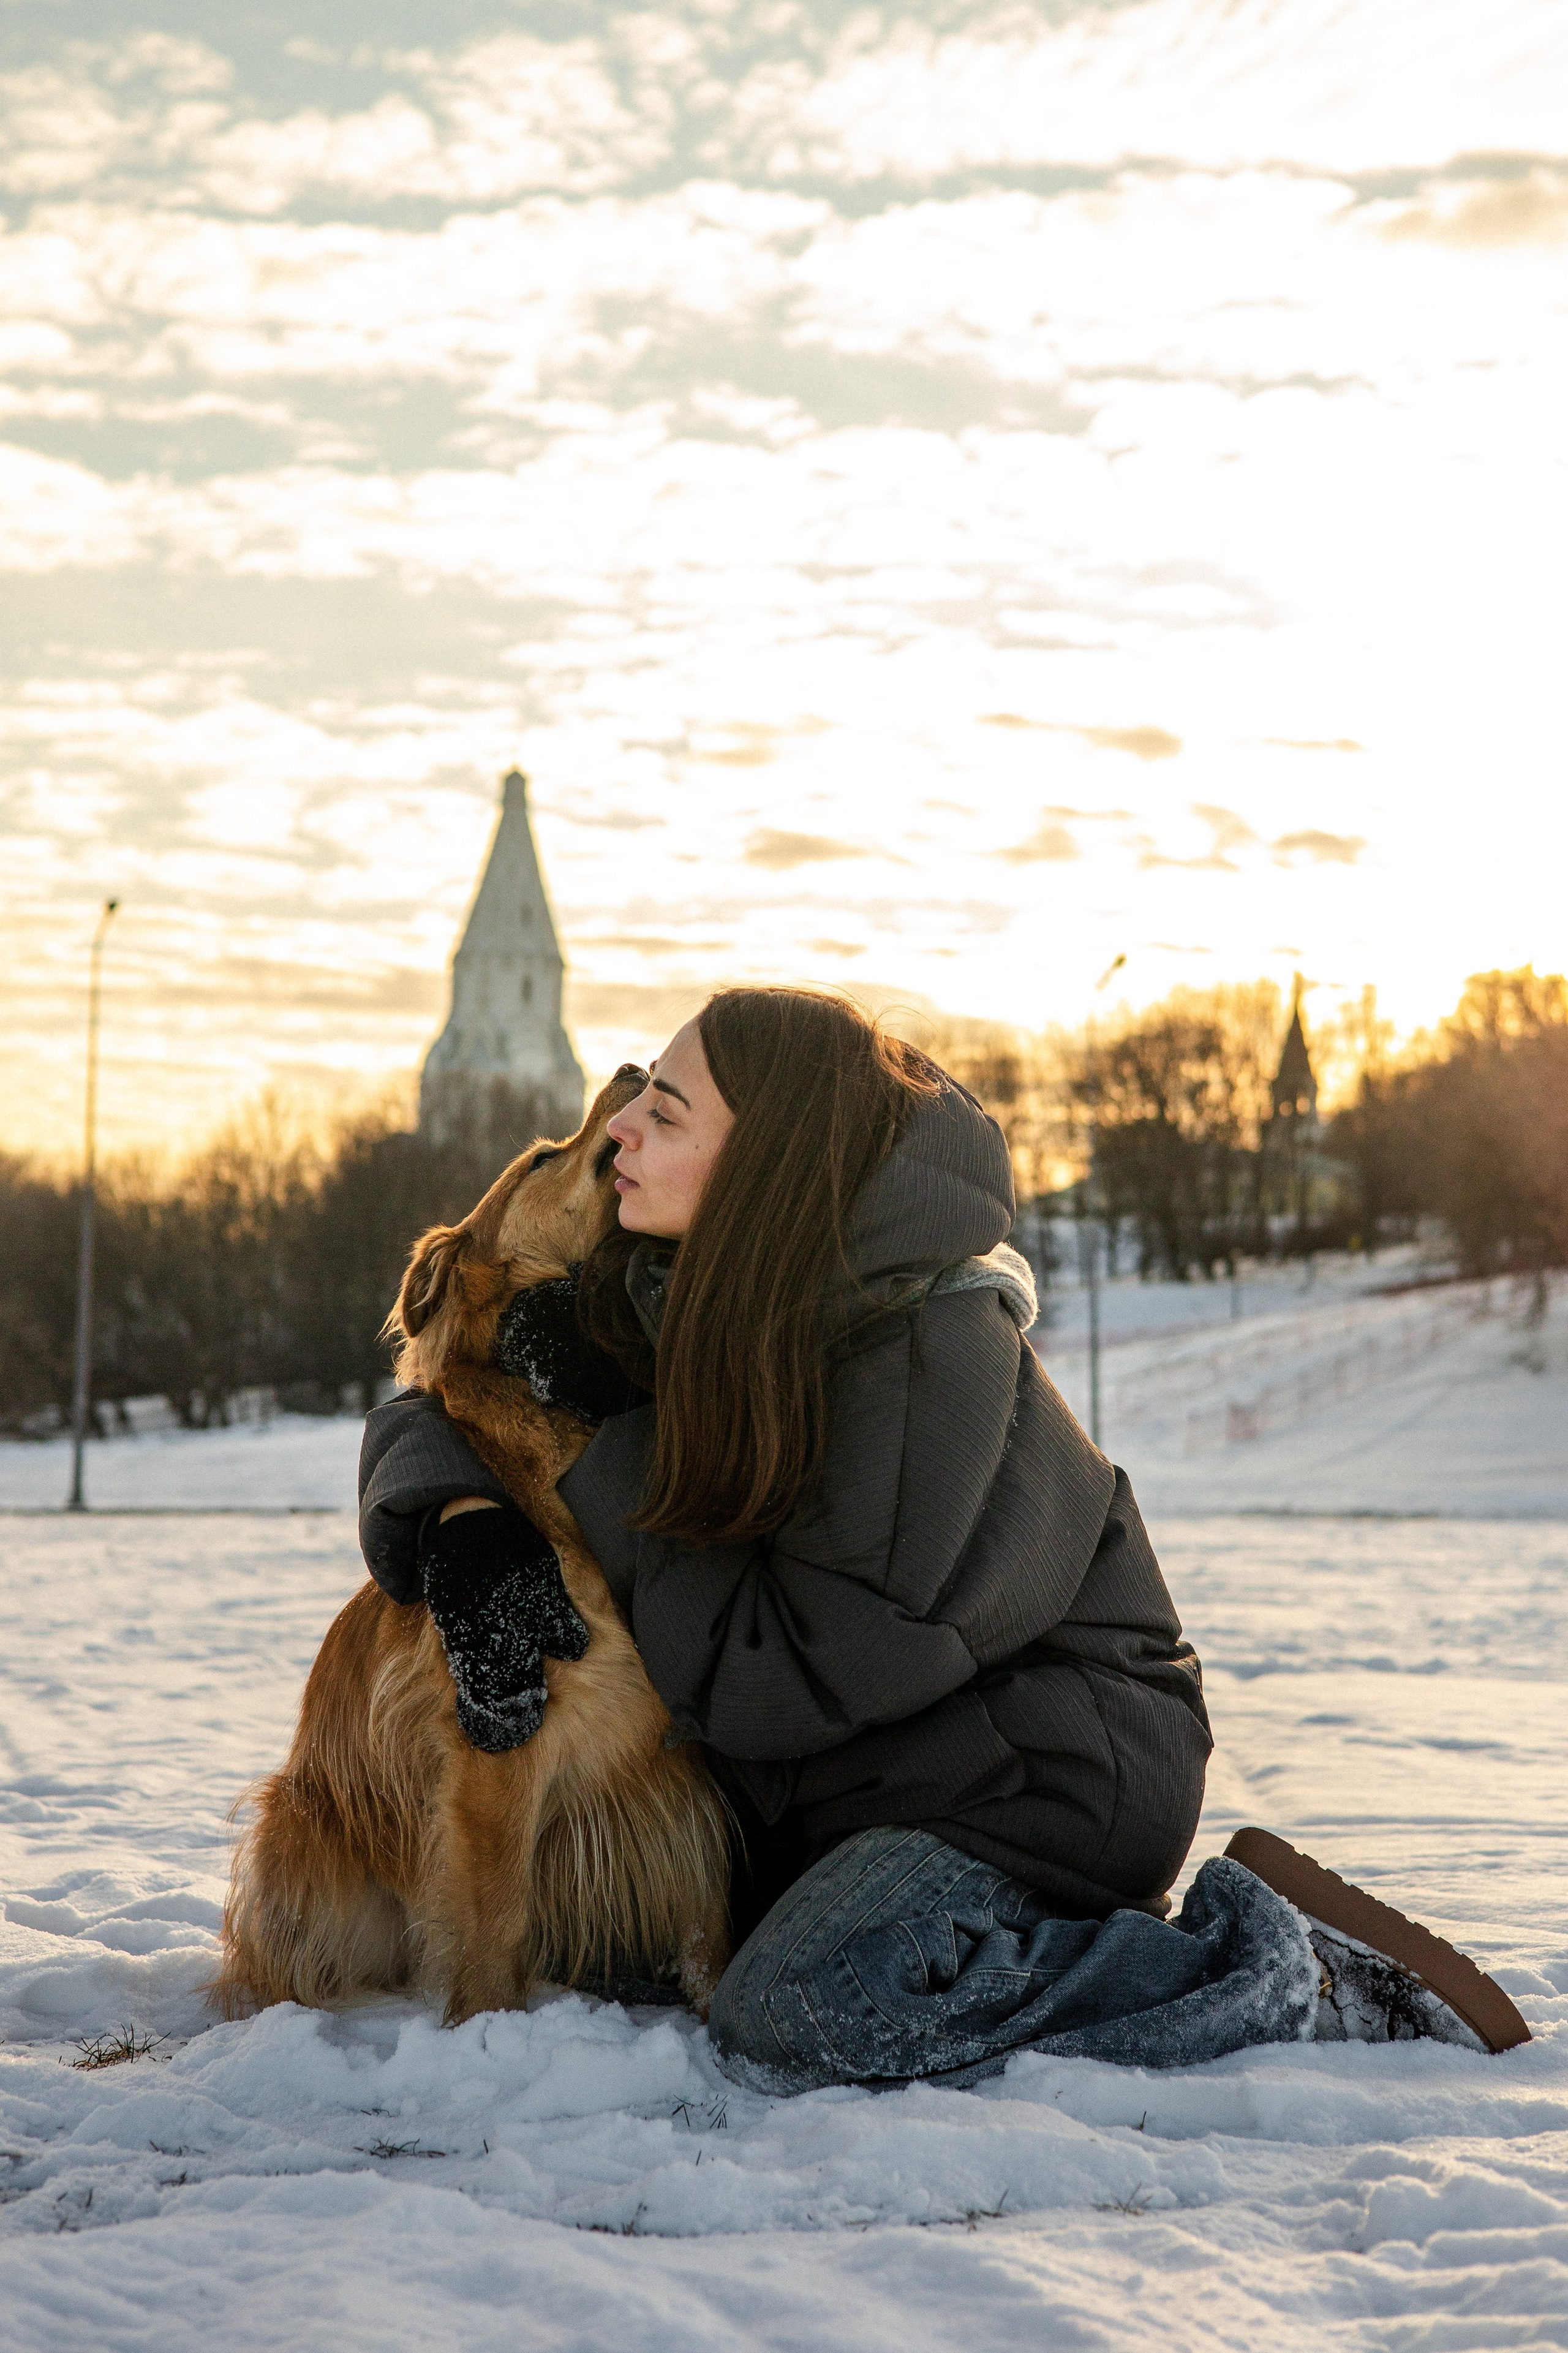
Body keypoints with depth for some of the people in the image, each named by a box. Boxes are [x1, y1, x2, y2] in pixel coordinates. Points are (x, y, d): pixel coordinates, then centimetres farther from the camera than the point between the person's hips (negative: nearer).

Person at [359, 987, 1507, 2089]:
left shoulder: (936, 1350, -24)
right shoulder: (672, 1304, -2)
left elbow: (782, 1678, -23)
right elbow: (433, 1406, 11)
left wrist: (601, 1445, -19)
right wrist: (461, 1515, -14)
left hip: (1053, 1759, -8)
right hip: (869, 1780, 8)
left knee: (791, 2019, -28)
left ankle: (1280, 1979, -14)